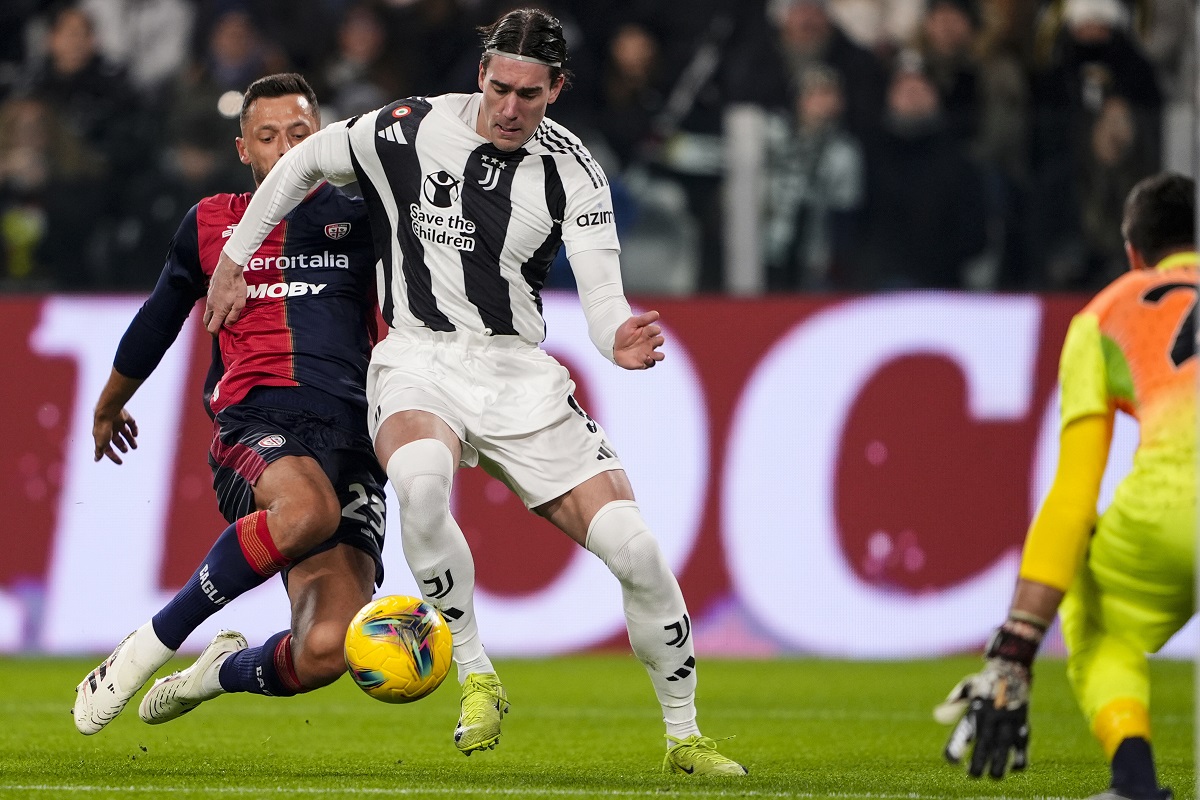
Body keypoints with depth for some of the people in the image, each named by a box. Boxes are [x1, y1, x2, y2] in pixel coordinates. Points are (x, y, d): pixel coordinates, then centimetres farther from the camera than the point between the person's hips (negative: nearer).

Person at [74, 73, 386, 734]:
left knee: (325, 651, -19)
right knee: (306, 510, -41)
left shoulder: (360, 219, 17)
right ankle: (150, 646, -24)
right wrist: (109, 406, 46)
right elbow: (157, 321, 34)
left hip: (351, 445, 1)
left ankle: (229, 669, 18)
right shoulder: (211, 223, 20)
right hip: (253, 424, -1)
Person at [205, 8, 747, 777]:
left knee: (635, 547, -11)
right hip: (420, 360, -2)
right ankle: (478, 679, -20)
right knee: (422, 481, -38)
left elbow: (602, 294, -12)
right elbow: (305, 161, 10)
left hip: (518, 369, 2)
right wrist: (233, 261, 13)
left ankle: (685, 736, 10)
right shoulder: (413, 129, -6)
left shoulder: (573, 173, -4)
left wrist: (618, 339, -36)